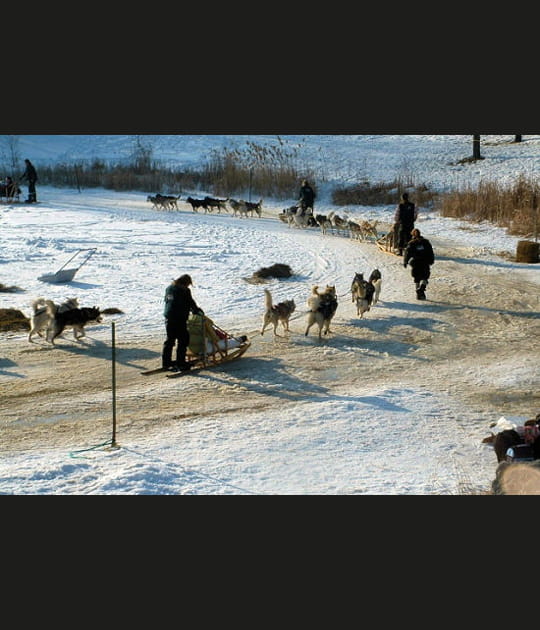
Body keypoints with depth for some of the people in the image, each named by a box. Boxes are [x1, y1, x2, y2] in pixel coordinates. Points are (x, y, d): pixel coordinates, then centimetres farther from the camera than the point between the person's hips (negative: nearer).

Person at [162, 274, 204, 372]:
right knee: (182, 341, 1)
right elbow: (191, 303, -6)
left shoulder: (169, 288, 11)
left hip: (169, 318, 8)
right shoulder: (185, 290, -11)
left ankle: (166, 363, 22)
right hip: (180, 319, -7)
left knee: (170, 340, 17)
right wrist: (198, 311, 11)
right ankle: (180, 364, 0)